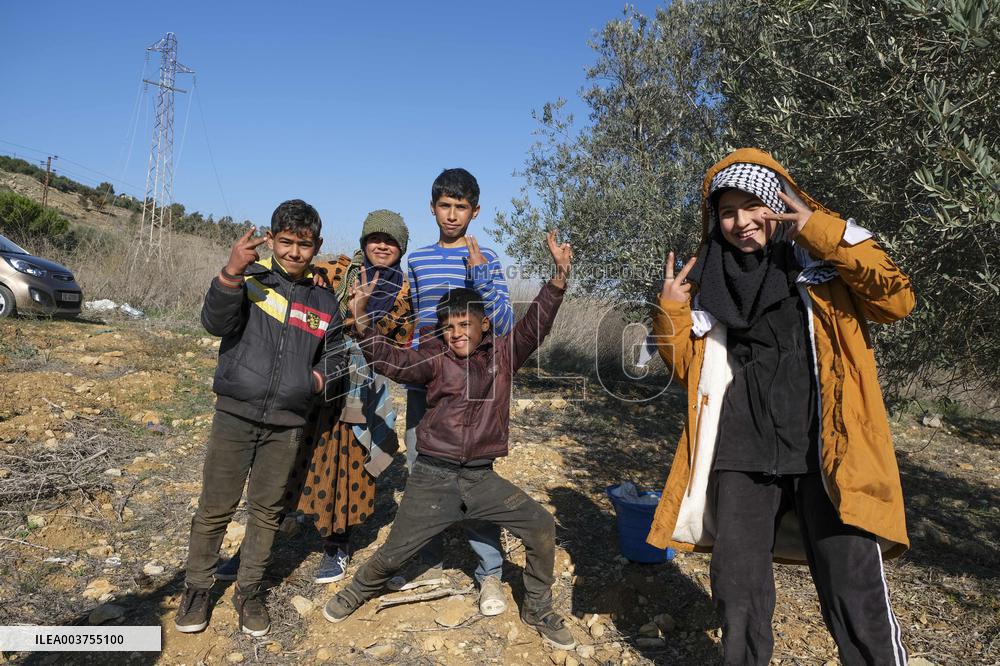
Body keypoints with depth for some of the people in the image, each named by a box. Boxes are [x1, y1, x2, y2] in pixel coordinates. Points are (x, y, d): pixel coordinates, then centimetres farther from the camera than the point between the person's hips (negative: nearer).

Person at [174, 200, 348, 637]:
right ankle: (198, 587, 28)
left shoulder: (324, 302, 6)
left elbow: (337, 355, 18)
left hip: (287, 424, 3)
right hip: (235, 415, -2)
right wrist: (232, 273, -33)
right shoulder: (250, 278, -4)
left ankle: (249, 590, 30)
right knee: (215, 508, 7)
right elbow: (216, 323, -19)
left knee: (267, 510, 13)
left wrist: (322, 378, -1)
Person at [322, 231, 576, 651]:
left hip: (481, 477, 2)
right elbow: (391, 361, -15)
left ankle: (538, 610, 19)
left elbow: (536, 324, -10)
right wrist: (361, 321, -29)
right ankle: (360, 590, 43)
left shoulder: (503, 353, 0)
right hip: (432, 477, -1)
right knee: (395, 551, 9)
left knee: (541, 527, -4)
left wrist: (559, 275, -22)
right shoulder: (436, 357, -5)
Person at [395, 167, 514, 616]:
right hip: (422, 386, 5)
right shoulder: (417, 260, 11)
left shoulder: (485, 260, -1)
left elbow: (505, 325, -11)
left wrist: (479, 274, -20)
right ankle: (429, 564, 28)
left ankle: (490, 574, 12)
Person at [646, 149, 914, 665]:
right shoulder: (710, 278, 11)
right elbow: (688, 367, 13)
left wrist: (825, 234, -15)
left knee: (855, 598, -2)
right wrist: (671, 313, -2)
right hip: (740, 456, 3)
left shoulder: (825, 264, 4)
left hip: (828, 452, -2)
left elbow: (897, 300, -12)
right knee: (737, 594, 11)